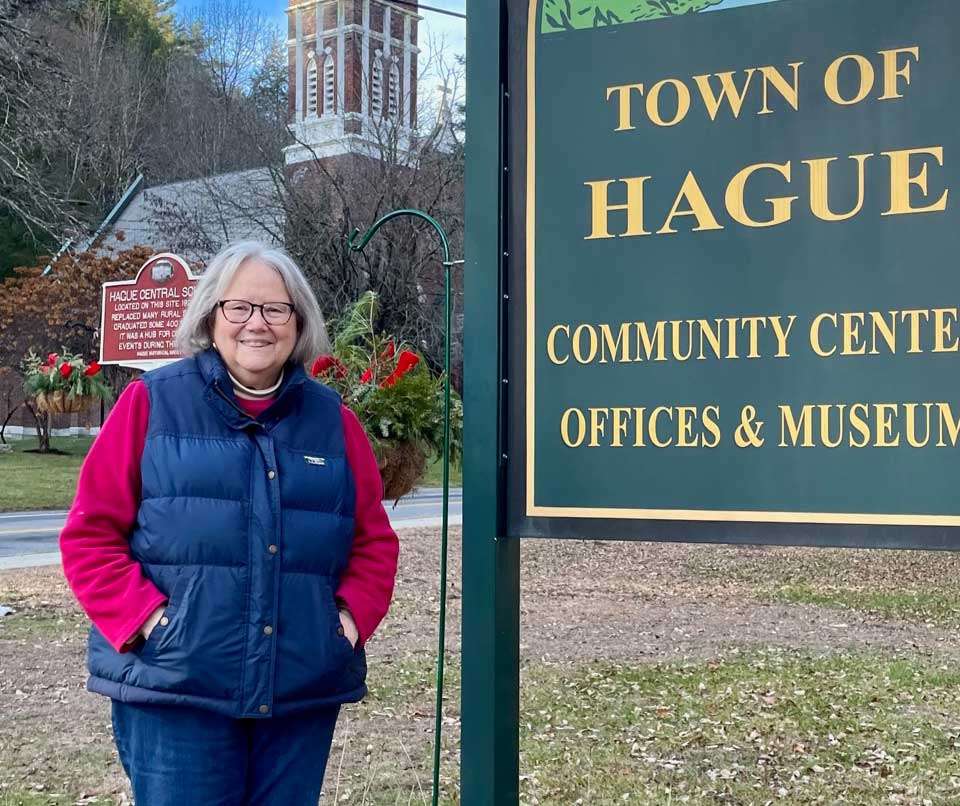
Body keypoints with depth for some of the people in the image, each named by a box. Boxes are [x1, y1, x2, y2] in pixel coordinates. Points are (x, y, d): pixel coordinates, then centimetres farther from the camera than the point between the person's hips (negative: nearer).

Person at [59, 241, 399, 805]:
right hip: (172, 687, -3)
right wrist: (142, 616, -12)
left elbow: (374, 540, 16)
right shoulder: (151, 403, 1)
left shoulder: (333, 420, 11)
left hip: (304, 691, 3)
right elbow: (91, 532, 0)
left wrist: (354, 615, -1)